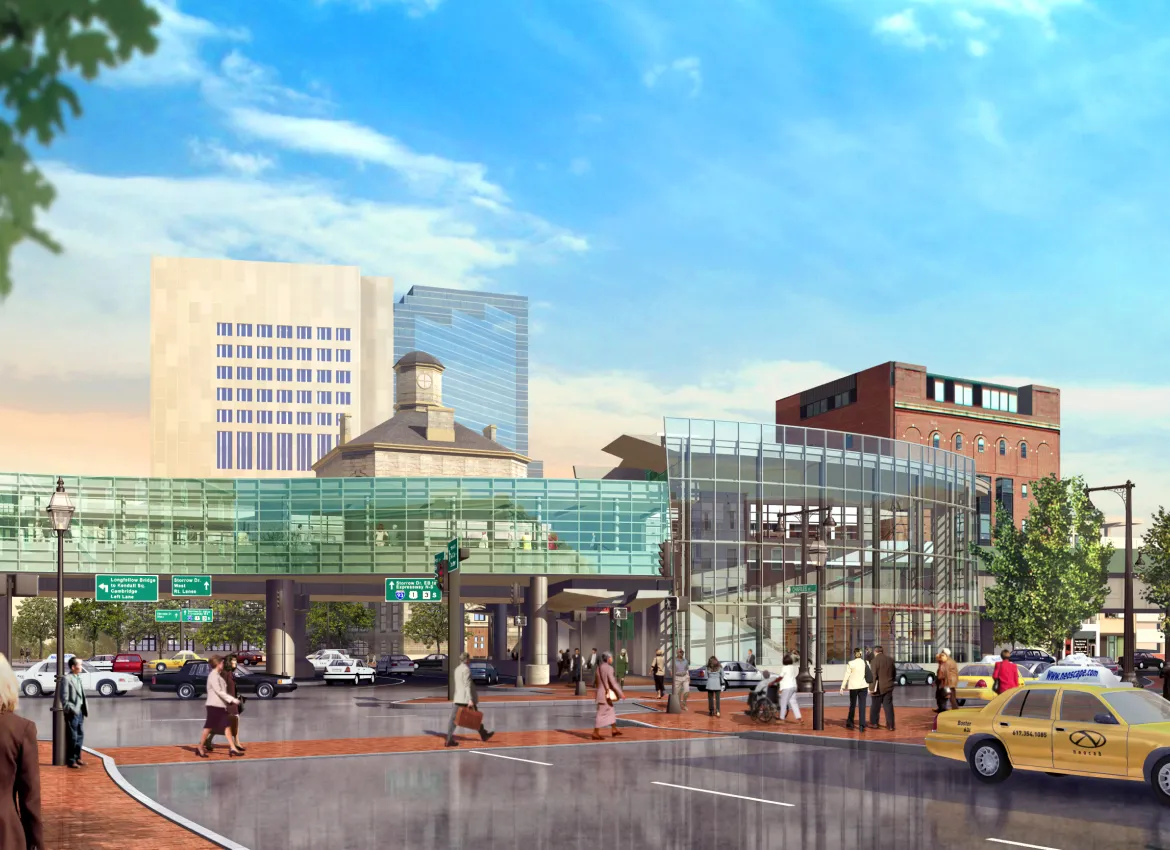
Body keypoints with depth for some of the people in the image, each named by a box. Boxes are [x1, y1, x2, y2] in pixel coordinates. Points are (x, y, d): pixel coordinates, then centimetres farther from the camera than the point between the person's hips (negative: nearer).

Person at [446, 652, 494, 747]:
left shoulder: (457, 669, 15)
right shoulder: (466, 669, -13)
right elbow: (467, 685, -19)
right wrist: (471, 699, -22)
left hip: (458, 699, 7)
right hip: (467, 698, -7)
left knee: (454, 719, -1)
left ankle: (449, 740, -9)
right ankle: (484, 735, 23)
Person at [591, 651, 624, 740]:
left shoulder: (599, 668, 9)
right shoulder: (609, 668, -16)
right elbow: (613, 682, -18)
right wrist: (621, 693, -12)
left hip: (601, 692, 9)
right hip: (606, 694, -9)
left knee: (611, 712, 17)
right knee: (601, 714, -4)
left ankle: (614, 731, 23)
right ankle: (595, 733, -1)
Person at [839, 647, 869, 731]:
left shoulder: (850, 664, -7)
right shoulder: (866, 663, -3)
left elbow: (846, 676, -6)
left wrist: (843, 687, 0)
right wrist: (869, 687, 10)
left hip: (853, 687, 0)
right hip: (863, 686, 0)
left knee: (852, 705, 15)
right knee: (862, 706, 1)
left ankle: (850, 724, 24)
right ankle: (862, 725, -5)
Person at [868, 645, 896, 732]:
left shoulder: (875, 660, -12)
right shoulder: (890, 659, 6)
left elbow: (874, 675, -16)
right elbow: (894, 673, 13)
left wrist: (873, 687, -12)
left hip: (879, 687, -4)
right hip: (889, 686, 4)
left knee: (875, 705, 11)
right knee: (888, 706, 5)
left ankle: (873, 722, 23)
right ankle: (890, 725, 2)